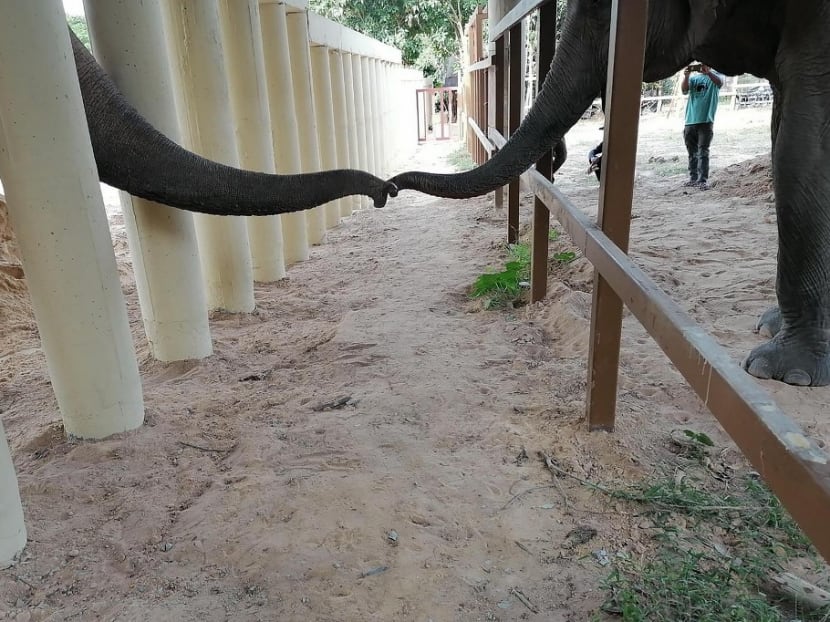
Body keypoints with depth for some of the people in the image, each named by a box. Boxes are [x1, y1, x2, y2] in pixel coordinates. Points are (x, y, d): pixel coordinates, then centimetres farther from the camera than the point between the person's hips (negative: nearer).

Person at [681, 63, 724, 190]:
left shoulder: (715, 75, 6)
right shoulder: (694, 77, 15)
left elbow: (719, 82, -17)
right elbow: (684, 90, -1)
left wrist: (707, 71, -34)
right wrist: (686, 76, -19)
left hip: (706, 121, -4)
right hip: (690, 121, 4)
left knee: (703, 152, -9)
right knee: (692, 152, 9)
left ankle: (703, 180, -12)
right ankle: (693, 178, 17)